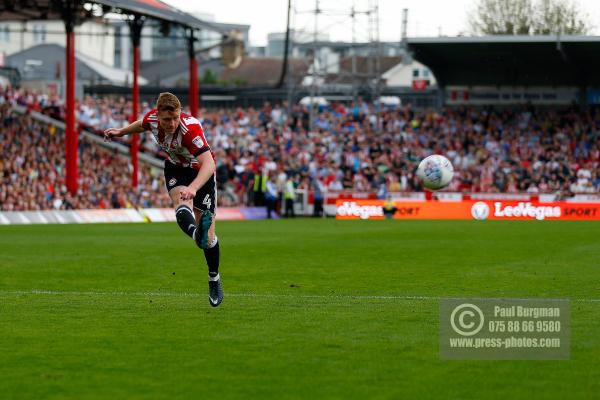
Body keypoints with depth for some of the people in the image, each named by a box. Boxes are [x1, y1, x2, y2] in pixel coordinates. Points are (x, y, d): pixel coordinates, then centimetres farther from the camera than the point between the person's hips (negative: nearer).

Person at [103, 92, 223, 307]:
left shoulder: (190, 127, -37)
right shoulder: (152, 118, -20)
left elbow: (209, 163, -49)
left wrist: (193, 188, -65)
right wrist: (121, 132, 24)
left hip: (200, 171, -3)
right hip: (175, 167, 4)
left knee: (208, 233, -4)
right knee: (181, 202, -34)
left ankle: (214, 279, 20)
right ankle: (196, 233, -67)